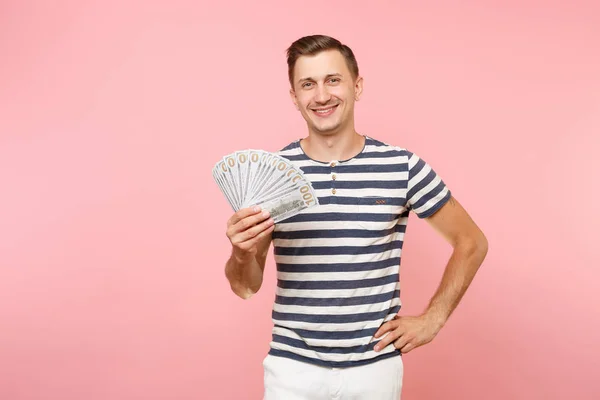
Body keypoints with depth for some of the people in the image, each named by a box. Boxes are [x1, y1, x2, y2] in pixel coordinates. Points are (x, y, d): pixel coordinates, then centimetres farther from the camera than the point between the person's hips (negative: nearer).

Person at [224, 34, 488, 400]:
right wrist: (243, 253, -21)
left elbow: (472, 242, 5)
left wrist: (433, 319, -1)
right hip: (292, 367, 1)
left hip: (375, 366, 0)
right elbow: (246, 287, 0)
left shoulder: (402, 167, -6)